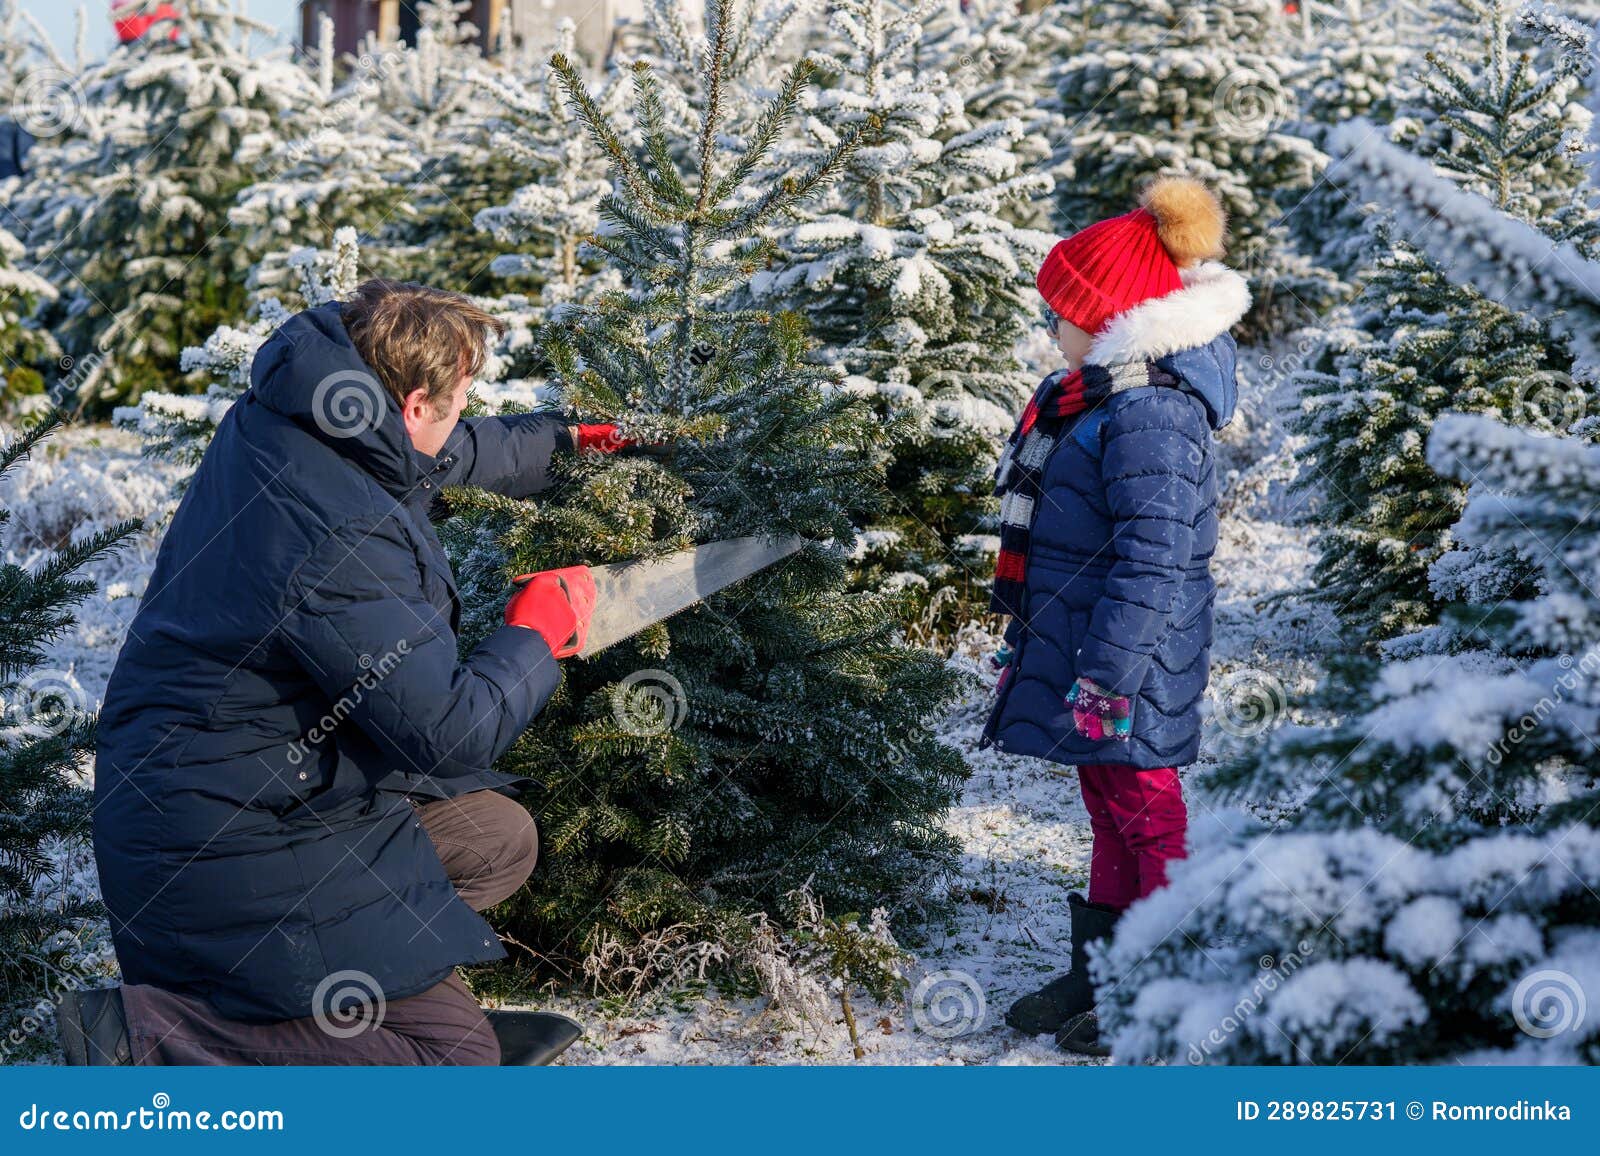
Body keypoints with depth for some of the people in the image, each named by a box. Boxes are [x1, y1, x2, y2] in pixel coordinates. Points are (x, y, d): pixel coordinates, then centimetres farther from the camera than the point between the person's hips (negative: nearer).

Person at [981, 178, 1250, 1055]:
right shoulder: (1093, 396, 10)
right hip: (1079, 644, 10)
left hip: (1130, 666, -10)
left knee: (1143, 816, 1)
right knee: (1110, 815, 19)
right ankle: (1098, 975, 31)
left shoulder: (1150, 419, -23)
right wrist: (1028, 630, 26)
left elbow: (1154, 564, -26)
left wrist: (1105, 676, -25)